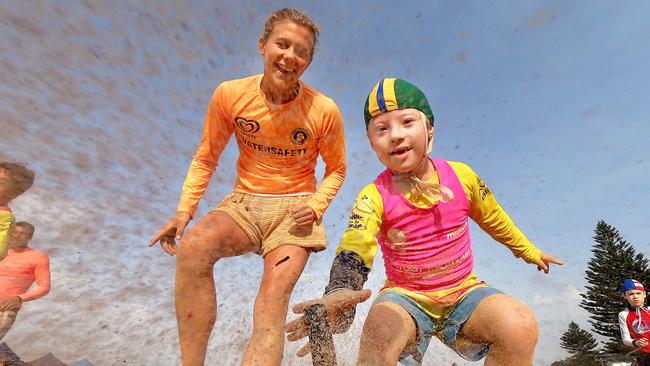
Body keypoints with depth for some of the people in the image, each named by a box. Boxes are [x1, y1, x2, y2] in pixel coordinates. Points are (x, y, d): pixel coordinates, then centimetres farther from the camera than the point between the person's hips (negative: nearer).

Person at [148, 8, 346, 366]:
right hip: (243, 203, 2)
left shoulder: (324, 110, -9)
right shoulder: (230, 94, -6)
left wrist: (316, 205, -14)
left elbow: (336, 169, 5)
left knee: (273, 298, -20)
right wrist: (184, 212, -7)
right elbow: (206, 159, 4)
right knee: (193, 246, -27)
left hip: (294, 209, -1)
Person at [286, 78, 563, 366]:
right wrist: (338, 295, -53)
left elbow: (494, 218, 12)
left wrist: (529, 251, 28)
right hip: (405, 297, -3)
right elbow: (353, 252, -30)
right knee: (380, 329, -35)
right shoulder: (373, 198, -15)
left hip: (464, 292, 4)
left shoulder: (461, 176, -6)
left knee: (521, 325, -25)